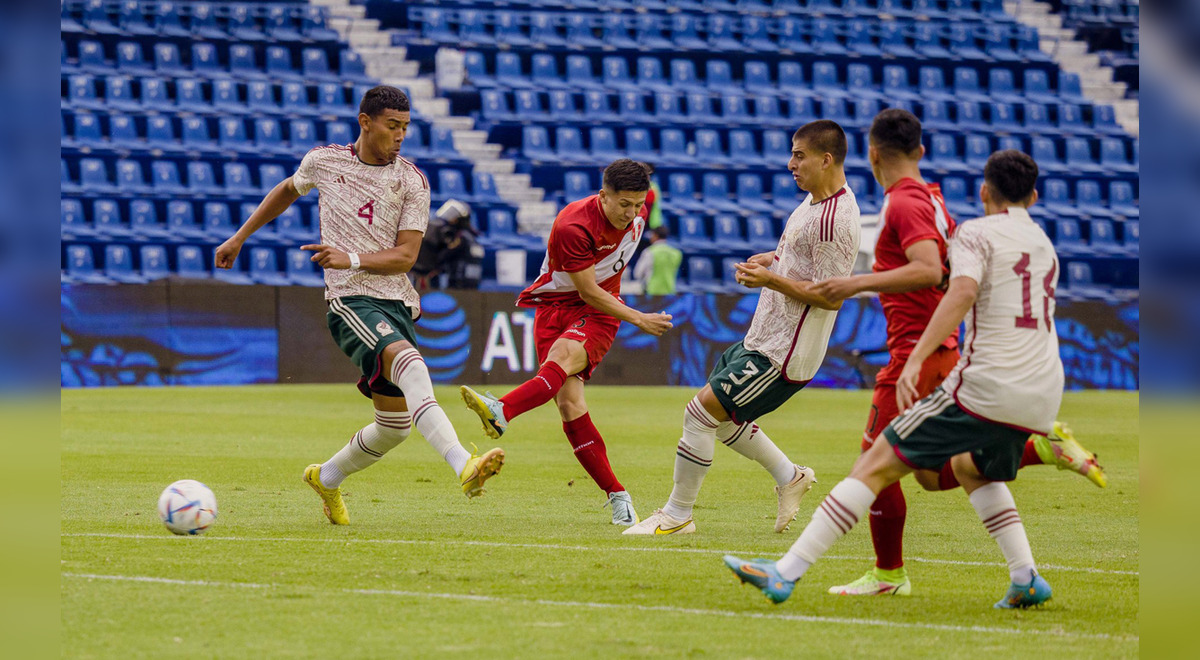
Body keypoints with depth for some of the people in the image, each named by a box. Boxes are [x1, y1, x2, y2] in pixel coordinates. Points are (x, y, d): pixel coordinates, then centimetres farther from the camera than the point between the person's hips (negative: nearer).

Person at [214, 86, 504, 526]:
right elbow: (288, 191, 28)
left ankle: (326, 478, 36)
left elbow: (405, 256, -3)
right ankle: (463, 466, -49)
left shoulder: (412, 181, 3)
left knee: (395, 426, 7)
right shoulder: (324, 161, 5)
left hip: (397, 302, 4)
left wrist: (352, 259, -19)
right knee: (409, 363, -33)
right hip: (351, 300, -4)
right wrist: (240, 238, 32)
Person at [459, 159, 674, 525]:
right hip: (555, 305, -2)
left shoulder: (637, 210, -4)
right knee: (569, 403, -18)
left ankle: (501, 412, -56)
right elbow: (588, 291, -18)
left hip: (600, 311, 2)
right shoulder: (573, 226, -22)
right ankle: (617, 495, -12)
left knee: (563, 357, -32)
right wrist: (638, 319, -19)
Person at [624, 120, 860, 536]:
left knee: (701, 412, -7)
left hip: (783, 354, -10)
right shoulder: (813, 202, 10)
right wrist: (768, 260, 7)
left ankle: (677, 514, 4)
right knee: (720, 416, 19)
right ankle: (789, 477, 28)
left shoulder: (834, 220, -22)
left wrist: (772, 280, -21)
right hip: (762, 339, 10)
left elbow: (830, 296, -24)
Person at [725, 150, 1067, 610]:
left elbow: (963, 291, -20)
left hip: (985, 386, -7)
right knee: (973, 468, 35)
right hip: (1043, 395, 7)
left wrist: (916, 359, -28)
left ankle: (785, 573, -11)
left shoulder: (976, 233, 1)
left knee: (877, 465, -4)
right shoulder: (1044, 245, 23)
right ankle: (1027, 577, 18)